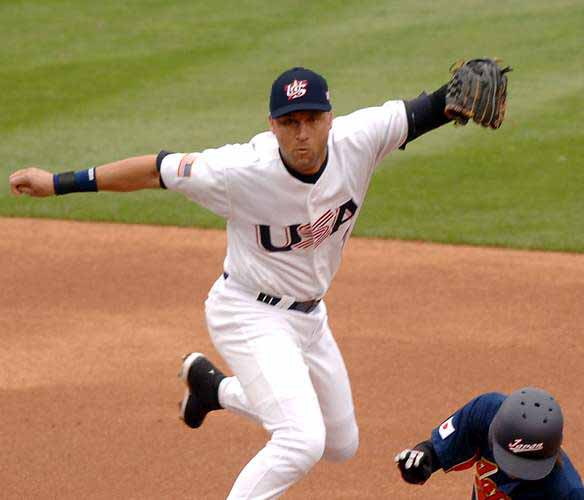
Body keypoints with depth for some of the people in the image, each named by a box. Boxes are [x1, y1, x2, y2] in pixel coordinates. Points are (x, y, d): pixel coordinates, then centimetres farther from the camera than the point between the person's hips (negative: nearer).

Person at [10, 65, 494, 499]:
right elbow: (159, 169, -21)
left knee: (342, 445, 23)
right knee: (302, 440, -25)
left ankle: (214, 387, 41)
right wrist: (57, 183, -19)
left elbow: (425, 111, -17)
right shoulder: (242, 171, -29)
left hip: (309, 316, 7)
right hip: (249, 315, -7)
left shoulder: (358, 140, -19)